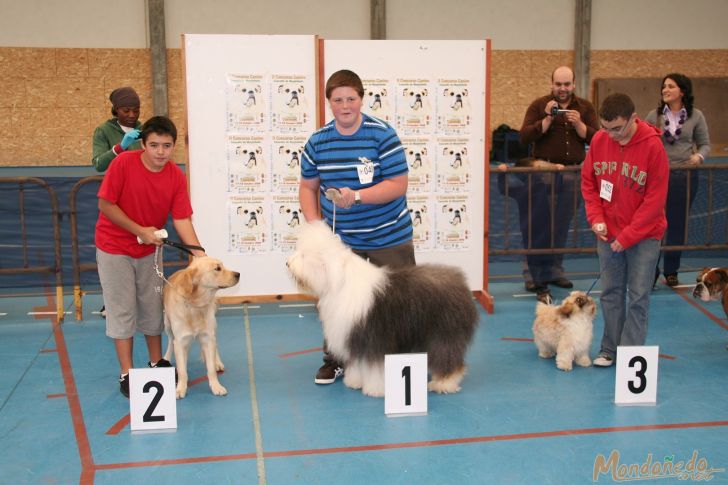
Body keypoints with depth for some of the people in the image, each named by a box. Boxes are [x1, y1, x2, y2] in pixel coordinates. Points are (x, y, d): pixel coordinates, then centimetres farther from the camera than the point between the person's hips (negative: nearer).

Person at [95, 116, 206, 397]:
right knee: (123, 310, 1)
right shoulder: (124, 163, -21)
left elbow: (182, 219, -13)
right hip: (114, 247, -4)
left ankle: (157, 363, 30)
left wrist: (200, 254, -23)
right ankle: (126, 374, 9)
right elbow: (105, 204, -17)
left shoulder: (176, 177, -12)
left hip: (149, 249, 4)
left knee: (153, 307, 14)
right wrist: (139, 230, -21)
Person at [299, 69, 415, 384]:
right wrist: (313, 223, -7)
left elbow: (397, 185, -17)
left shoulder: (383, 135, -13)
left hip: (388, 238, -3)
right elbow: (308, 187, 8)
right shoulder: (318, 141, 0)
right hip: (339, 238, 4)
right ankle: (334, 360, 27)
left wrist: (356, 196, -29)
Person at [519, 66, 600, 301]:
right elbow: (525, 136, -8)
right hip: (544, 172, -3)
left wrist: (578, 124, -14)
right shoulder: (539, 106, 3)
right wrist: (548, 119, -16)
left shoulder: (585, 108, 10)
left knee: (562, 227, 10)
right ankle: (536, 275, 3)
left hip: (573, 174, 3)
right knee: (539, 226, -3)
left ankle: (554, 271, 22)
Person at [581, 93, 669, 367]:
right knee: (611, 293, 10)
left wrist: (628, 236, -15)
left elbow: (655, 198, -14)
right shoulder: (599, 141, -3)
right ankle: (609, 349, 19)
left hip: (644, 234, -4)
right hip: (608, 233, 4)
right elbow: (588, 182, 8)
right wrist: (596, 218, -4)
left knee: (638, 297, -1)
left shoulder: (652, 146, -15)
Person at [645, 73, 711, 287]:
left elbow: (705, 144, 6)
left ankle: (671, 272, 22)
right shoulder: (654, 116, 2)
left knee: (678, 225, 9)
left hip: (685, 176, 0)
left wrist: (699, 156, -14)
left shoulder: (695, 116, 1)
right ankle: (651, 272, 9)